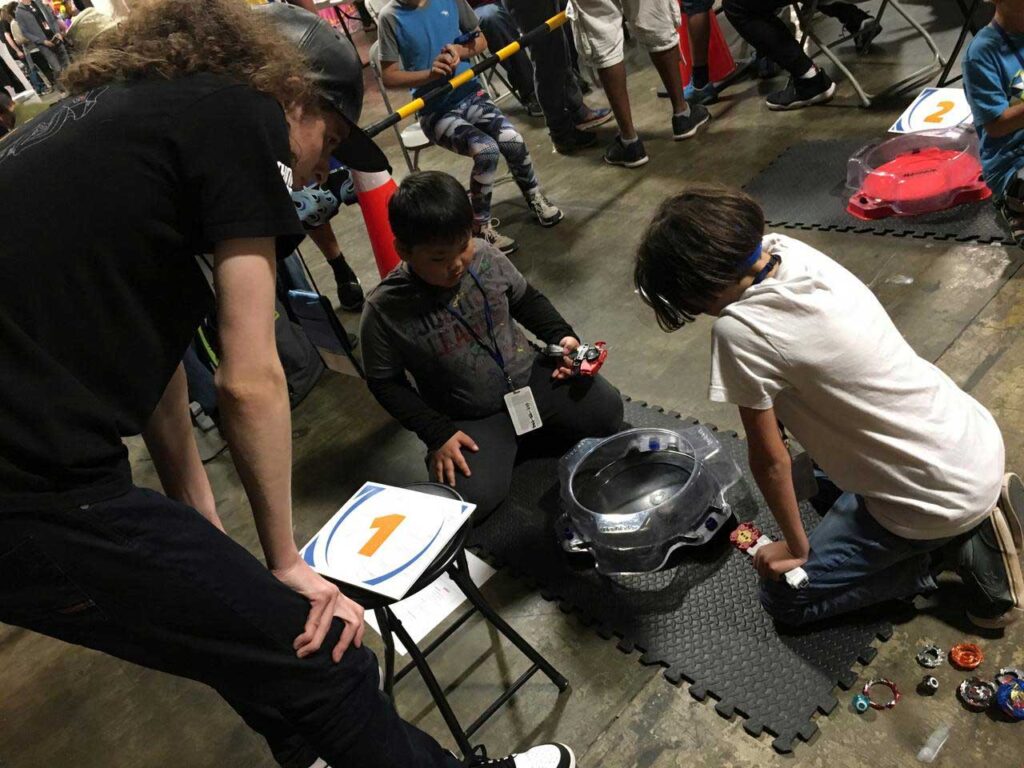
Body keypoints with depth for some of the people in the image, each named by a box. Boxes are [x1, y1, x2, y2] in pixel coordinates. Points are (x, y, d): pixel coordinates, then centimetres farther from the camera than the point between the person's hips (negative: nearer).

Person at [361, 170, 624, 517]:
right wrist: (437, 433, -14)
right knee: (472, 497, -23)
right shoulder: (384, 310, -19)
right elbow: (385, 382, -8)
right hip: (469, 419, -3)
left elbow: (527, 299, 10)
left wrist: (561, 335, -6)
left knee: (607, 409, -7)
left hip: (530, 378, 3)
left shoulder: (486, 256, -10)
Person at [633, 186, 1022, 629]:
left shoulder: (738, 331, -29)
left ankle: (962, 548, 5)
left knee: (784, 597, 9)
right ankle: (974, 517, 18)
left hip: (941, 497, -8)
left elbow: (769, 459, -15)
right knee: (833, 480, 36)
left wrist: (795, 547, -2)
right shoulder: (786, 250, -8)